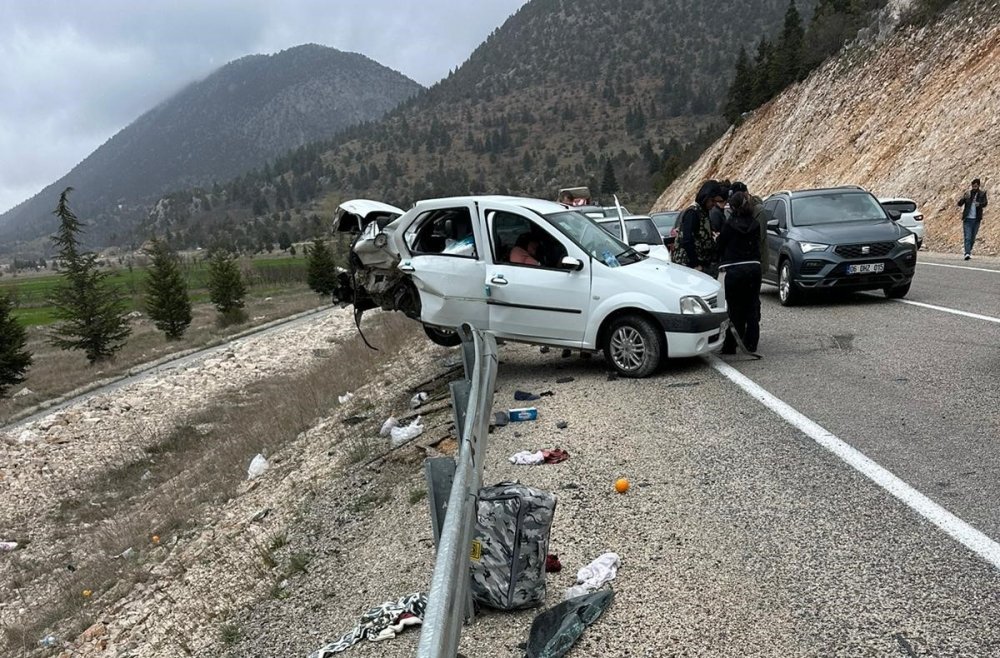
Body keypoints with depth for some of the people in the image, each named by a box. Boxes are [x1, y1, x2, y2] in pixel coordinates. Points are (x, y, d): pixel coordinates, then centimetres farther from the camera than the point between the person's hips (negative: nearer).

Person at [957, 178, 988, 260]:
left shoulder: (982, 193, 4)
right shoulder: (967, 194, 5)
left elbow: (985, 203, -10)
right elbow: (959, 203, -3)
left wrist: (979, 204, -33)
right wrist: (964, 198, -24)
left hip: (976, 219, 1)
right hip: (967, 219, -1)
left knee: (973, 237, 10)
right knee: (967, 237, -10)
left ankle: (969, 251, 25)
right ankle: (967, 253, -17)